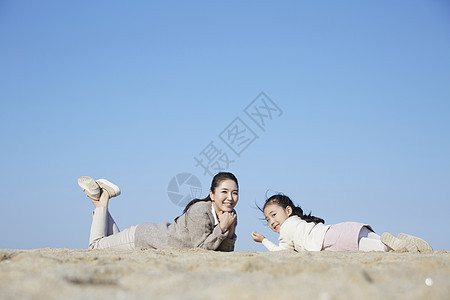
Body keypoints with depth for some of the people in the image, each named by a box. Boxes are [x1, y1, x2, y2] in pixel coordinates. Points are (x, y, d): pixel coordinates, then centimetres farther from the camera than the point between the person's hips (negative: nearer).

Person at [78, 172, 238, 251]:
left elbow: (225, 252, -10)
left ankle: (102, 197, 35)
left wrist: (230, 230, -27)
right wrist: (222, 227, -39)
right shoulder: (200, 211, -36)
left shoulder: (230, 214, -14)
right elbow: (202, 248, -34)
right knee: (96, 247, 13)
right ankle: (102, 199, 26)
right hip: (145, 237, -7)